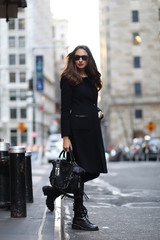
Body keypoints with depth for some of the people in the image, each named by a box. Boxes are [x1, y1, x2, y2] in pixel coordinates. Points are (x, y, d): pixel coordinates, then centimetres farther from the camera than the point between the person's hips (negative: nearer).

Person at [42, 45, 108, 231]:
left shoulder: (92, 79, 18)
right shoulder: (69, 79, -3)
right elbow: (65, 109, -9)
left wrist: (99, 112, 3)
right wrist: (65, 137, -15)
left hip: (92, 128, 8)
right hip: (78, 128, -8)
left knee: (94, 171, 8)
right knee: (82, 170, -5)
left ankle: (55, 191, 25)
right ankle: (79, 217, 5)